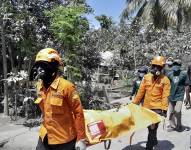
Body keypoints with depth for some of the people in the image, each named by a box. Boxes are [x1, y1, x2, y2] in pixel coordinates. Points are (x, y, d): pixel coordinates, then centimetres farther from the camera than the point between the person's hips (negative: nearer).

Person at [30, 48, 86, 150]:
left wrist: (81, 139, -13)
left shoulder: (66, 86, -20)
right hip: (45, 137, 6)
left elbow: (78, 113, -15)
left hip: (64, 139, -5)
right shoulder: (39, 86, 1)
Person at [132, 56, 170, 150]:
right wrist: (134, 103, 8)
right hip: (146, 107, 5)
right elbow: (141, 91, 8)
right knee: (149, 127, 19)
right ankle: (154, 141, 44)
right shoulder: (146, 77, 4)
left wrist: (164, 109, -16)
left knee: (152, 129, -6)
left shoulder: (165, 80, -6)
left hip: (157, 108, -4)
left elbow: (165, 96, -10)